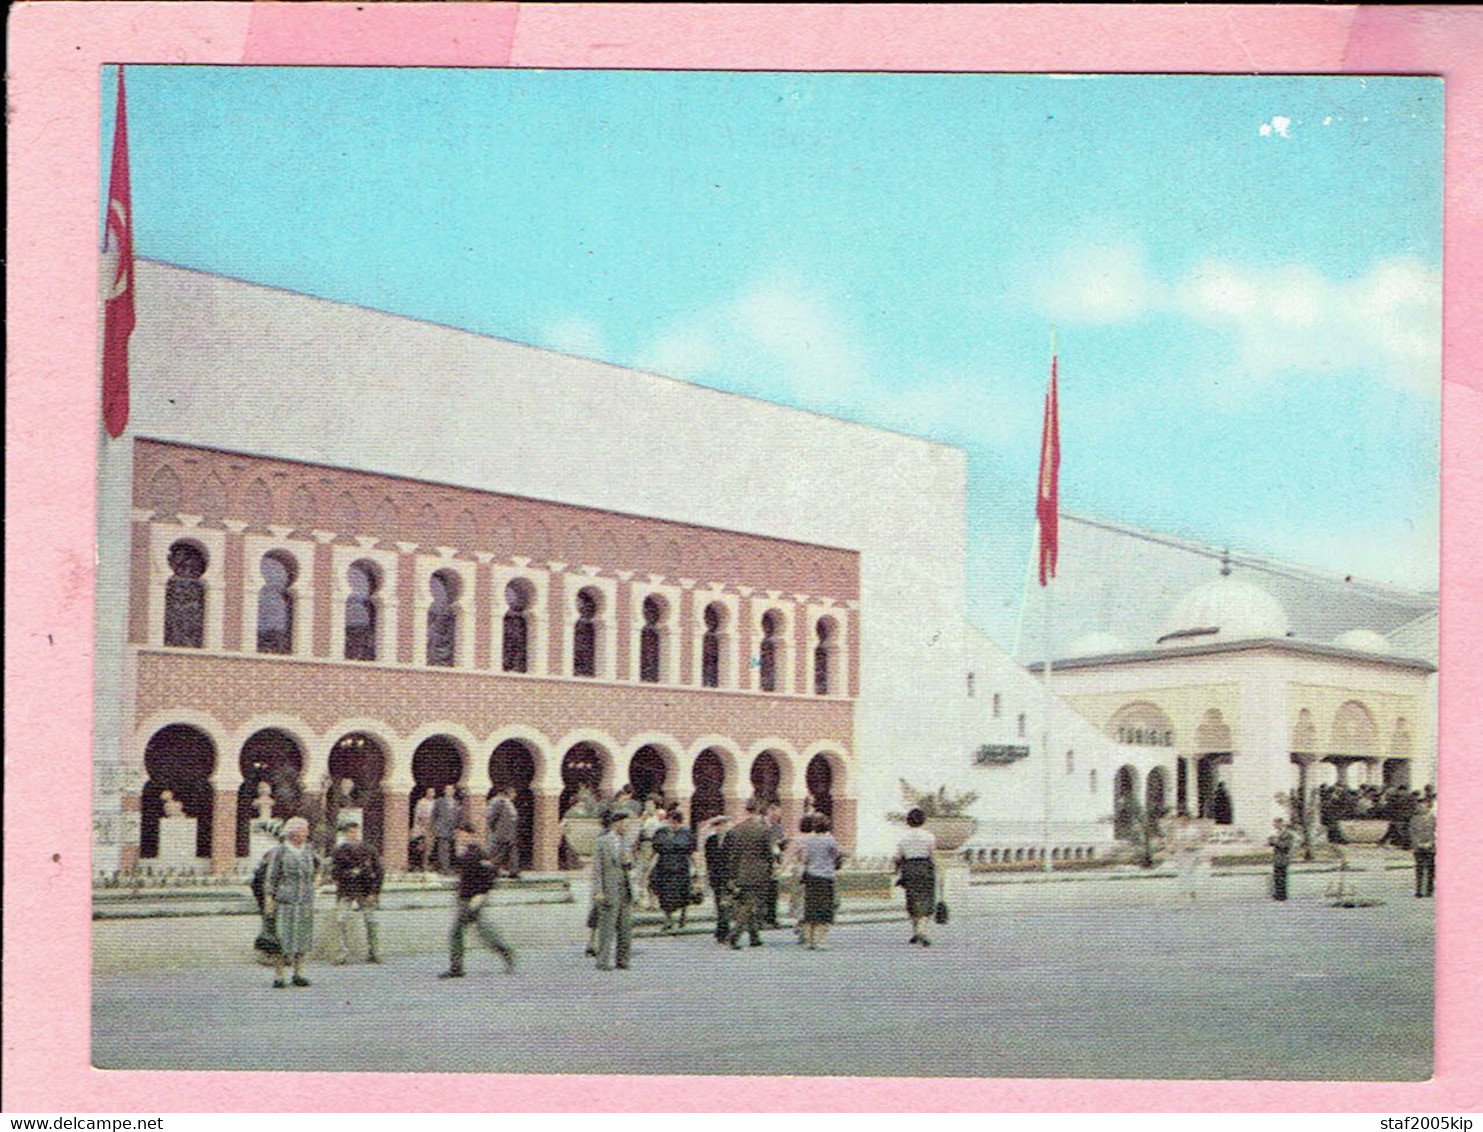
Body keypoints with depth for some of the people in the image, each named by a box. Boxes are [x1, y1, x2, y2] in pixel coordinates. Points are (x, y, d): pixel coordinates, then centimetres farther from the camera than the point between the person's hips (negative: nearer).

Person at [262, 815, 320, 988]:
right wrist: (269, 900, -9)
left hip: (306, 902, 5)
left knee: (302, 937, 6)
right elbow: (270, 877, -5)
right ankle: (278, 975, 2)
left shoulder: (308, 849, 9)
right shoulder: (279, 852, -5)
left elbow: (316, 865, 30)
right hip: (285, 901, -5)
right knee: (282, 938, -5)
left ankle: (298, 973, 14)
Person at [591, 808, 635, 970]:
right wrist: (598, 891, -14)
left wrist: (628, 862, -5)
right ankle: (604, 961, 5)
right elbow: (597, 868, -9)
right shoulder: (603, 841, -7)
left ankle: (622, 960, 13)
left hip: (625, 888, 6)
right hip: (609, 889, -6)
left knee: (626, 925, 5)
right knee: (607, 925, -2)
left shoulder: (624, 840, 12)